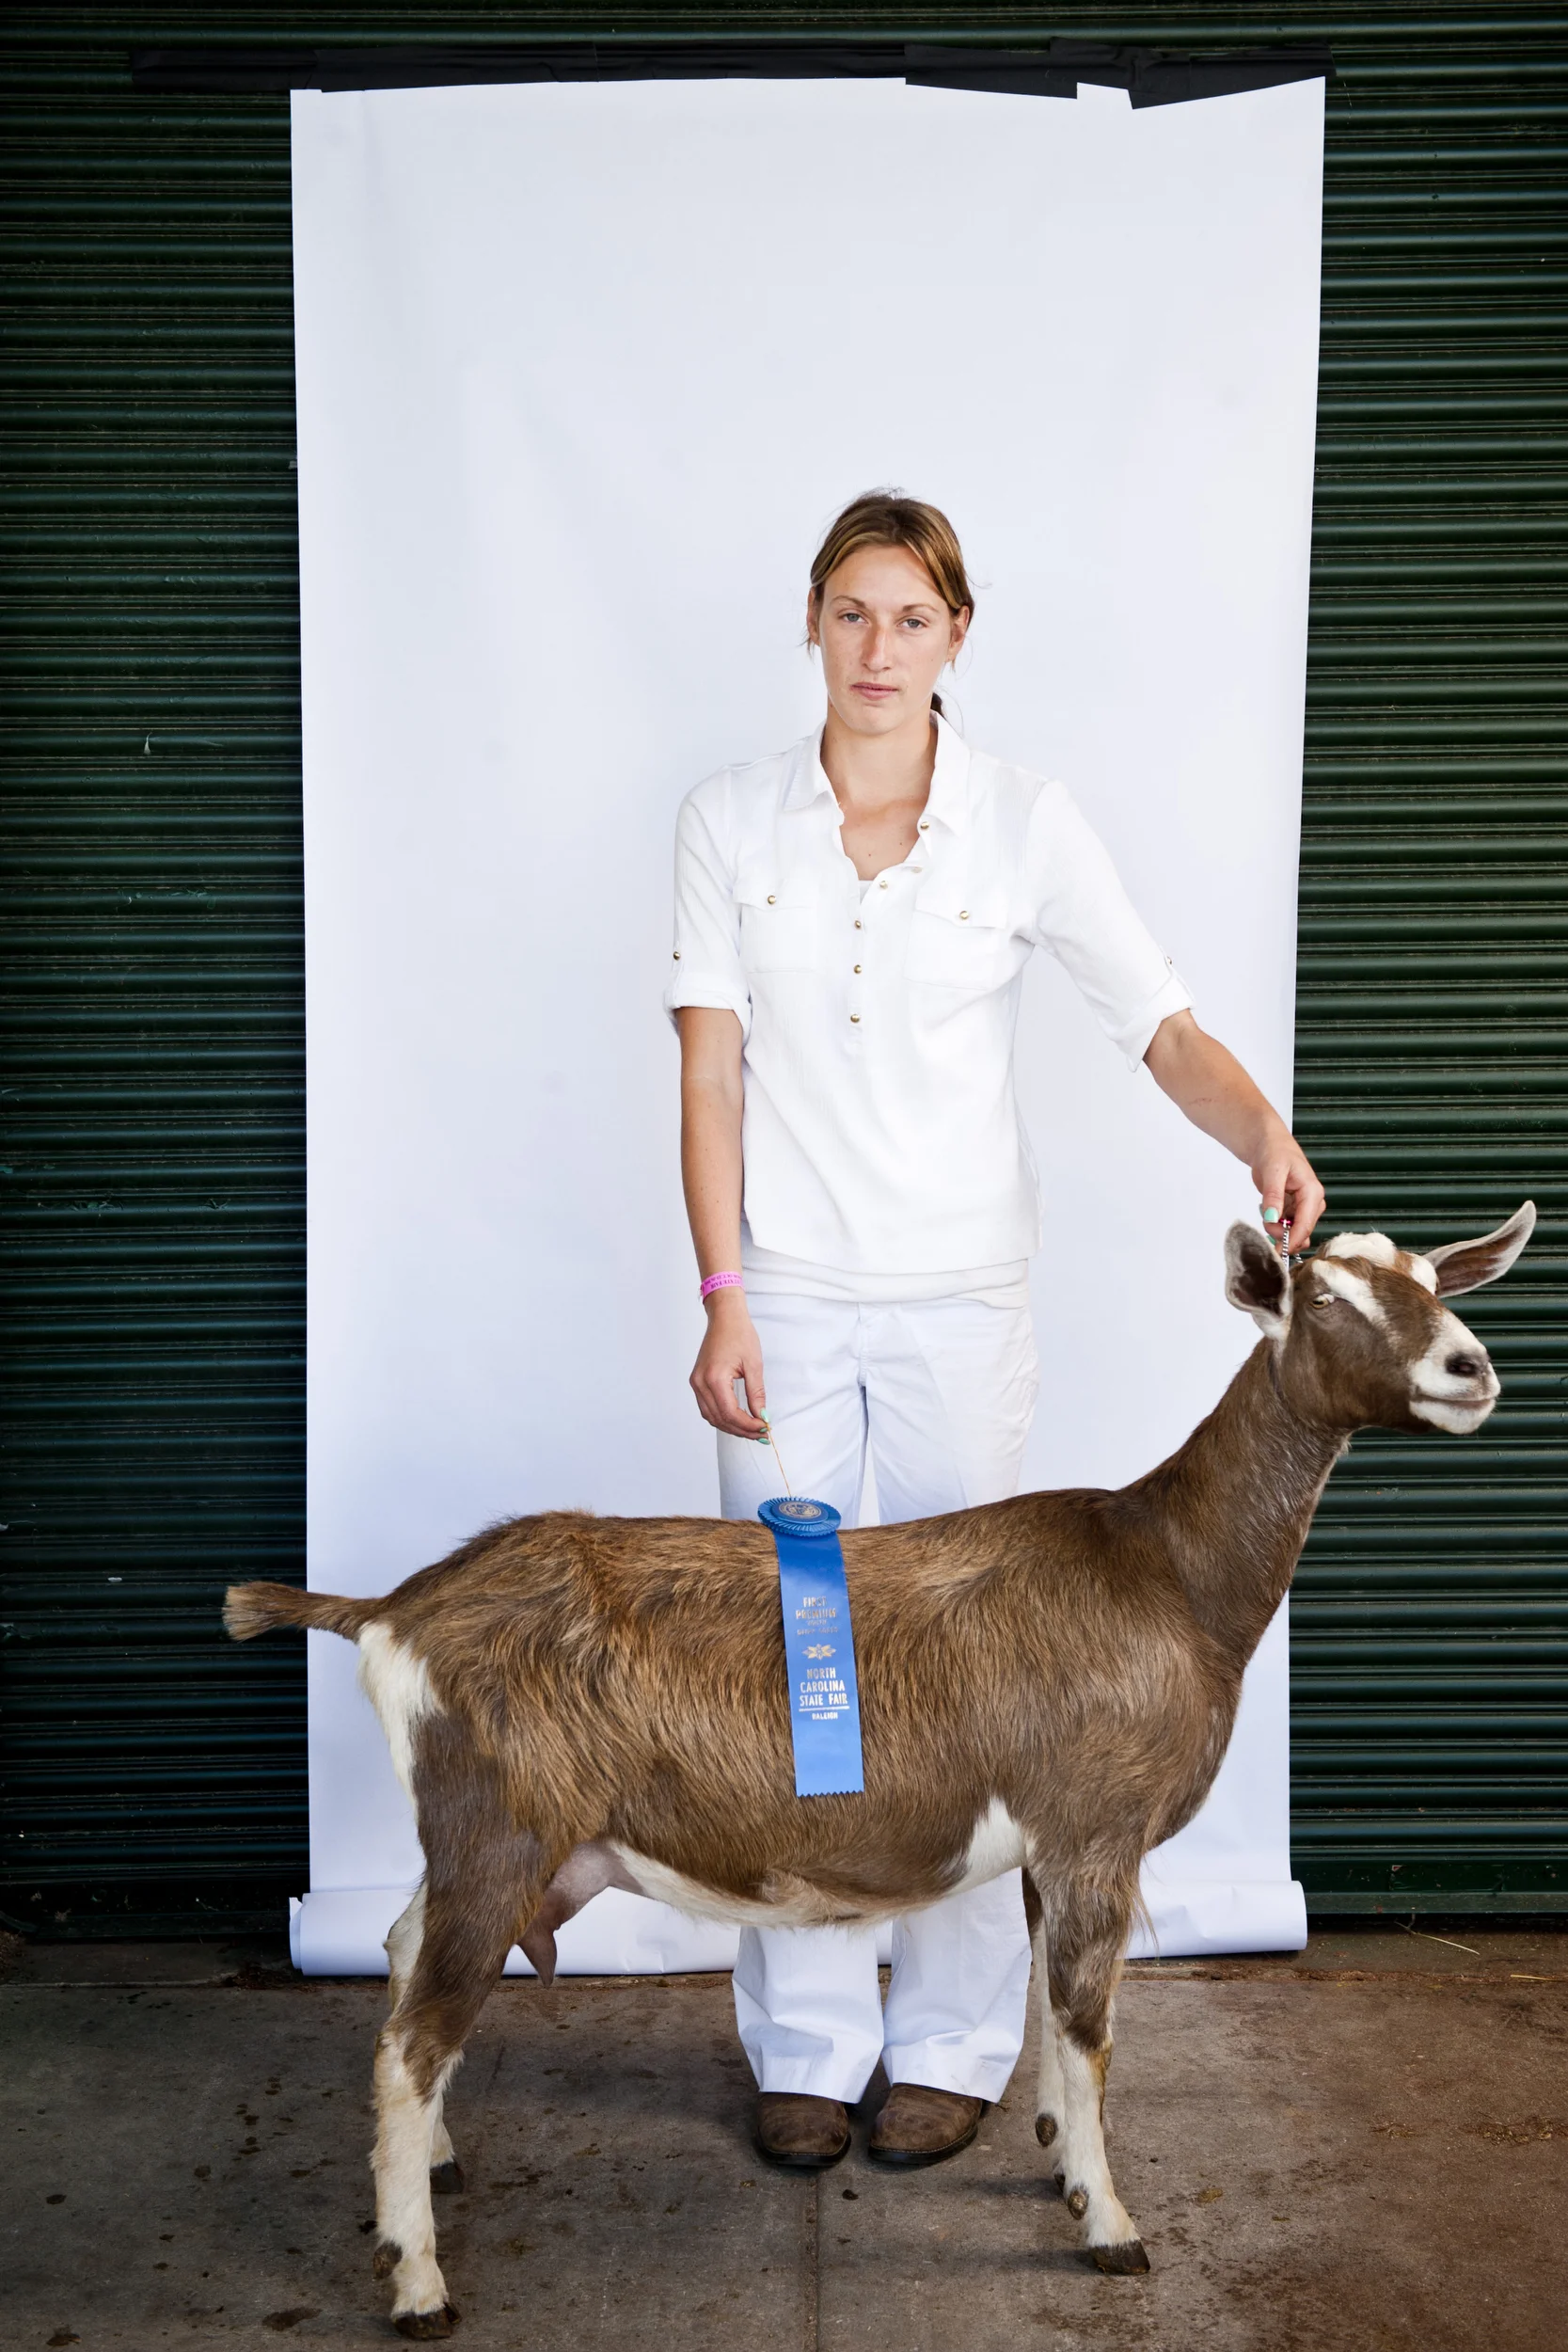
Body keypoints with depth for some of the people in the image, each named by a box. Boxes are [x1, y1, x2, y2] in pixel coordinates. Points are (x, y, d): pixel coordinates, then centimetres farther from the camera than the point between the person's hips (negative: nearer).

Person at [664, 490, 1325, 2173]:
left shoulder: (1024, 827, -2)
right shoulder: (729, 823, 1)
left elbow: (1164, 1028, -6)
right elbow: (710, 1080, -1)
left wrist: (1263, 1135, -27)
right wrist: (723, 1305, -8)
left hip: (959, 1300, -1)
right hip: (786, 1296, 1)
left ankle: (952, 2044, 23)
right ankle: (804, 2046, 22)